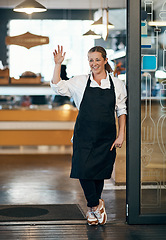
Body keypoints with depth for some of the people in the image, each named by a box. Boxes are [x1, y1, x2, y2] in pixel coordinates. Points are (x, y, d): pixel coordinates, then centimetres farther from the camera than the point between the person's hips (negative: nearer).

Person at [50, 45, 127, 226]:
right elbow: (58, 87, -3)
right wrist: (57, 65, -12)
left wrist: (121, 135, 2)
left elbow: (121, 111, 9)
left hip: (106, 137, 1)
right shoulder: (80, 82, 3)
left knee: (100, 173, 6)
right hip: (84, 136, 0)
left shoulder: (117, 85, 5)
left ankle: (92, 209, 26)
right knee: (83, 171, -10)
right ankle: (97, 205, 11)